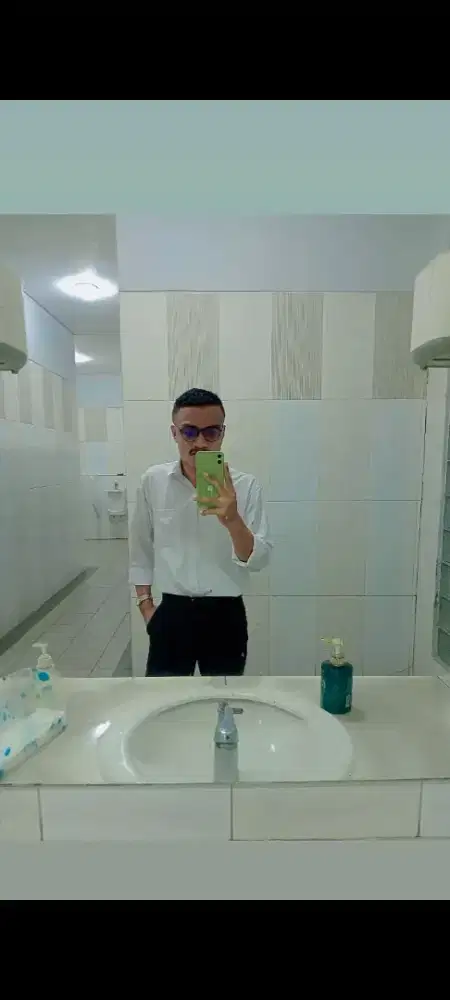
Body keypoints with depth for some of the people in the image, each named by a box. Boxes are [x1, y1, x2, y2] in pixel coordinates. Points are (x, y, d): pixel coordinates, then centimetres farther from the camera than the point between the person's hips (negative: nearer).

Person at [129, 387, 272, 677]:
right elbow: (141, 548, 8)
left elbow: (259, 561, -13)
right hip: (172, 613, 1)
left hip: (226, 616, 0)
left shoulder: (245, 486, -9)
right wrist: (145, 604, 6)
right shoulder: (153, 481, -3)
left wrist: (232, 520, -30)